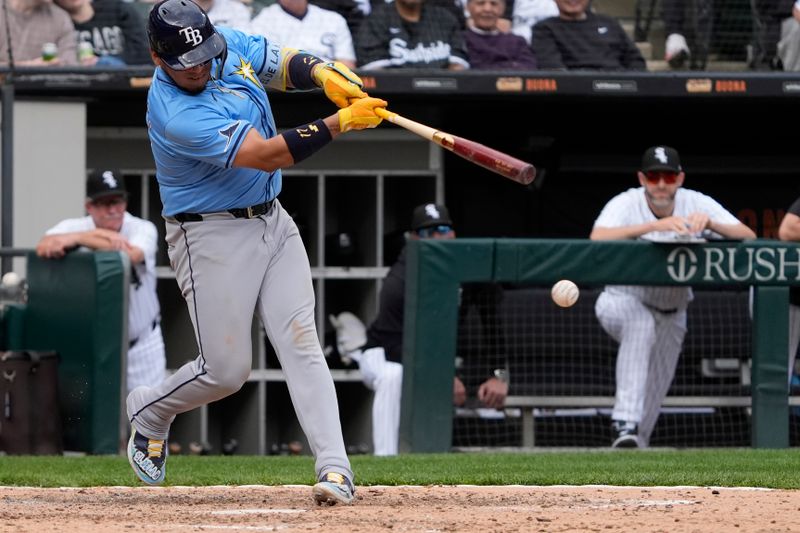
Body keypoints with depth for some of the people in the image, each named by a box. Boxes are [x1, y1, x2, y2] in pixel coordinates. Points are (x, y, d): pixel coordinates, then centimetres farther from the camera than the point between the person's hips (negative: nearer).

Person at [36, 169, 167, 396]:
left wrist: (78, 239, -38)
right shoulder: (74, 227, -7)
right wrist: (99, 235, -37)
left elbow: (130, 255, -34)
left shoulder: (143, 229, -11)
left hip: (141, 345, -1)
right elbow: (44, 247, -28)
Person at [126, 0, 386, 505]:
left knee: (301, 343, -7)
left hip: (273, 222, 7)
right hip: (212, 237, -7)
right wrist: (341, 122, -27)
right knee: (226, 370, -3)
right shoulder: (178, 117, -27)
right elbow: (268, 155, -28)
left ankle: (335, 466, -16)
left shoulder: (228, 44, -2)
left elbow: (286, 64, 11)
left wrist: (326, 74, -13)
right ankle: (149, 412, 28)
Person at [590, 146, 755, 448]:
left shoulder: (697, 204, -12)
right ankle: (625, 422, -40)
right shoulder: (626, 204, -19)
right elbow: (597, 239, -40)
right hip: (622, 301, -4)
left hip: (671, 315, 4)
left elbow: (748, 236, -20)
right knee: (641, 324, -37)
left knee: (654, 395, 7)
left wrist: (711, 224, -39)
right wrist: (655, 225, -48)